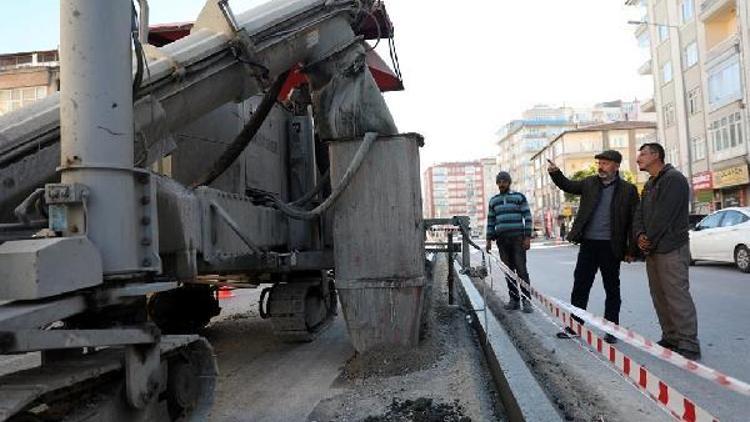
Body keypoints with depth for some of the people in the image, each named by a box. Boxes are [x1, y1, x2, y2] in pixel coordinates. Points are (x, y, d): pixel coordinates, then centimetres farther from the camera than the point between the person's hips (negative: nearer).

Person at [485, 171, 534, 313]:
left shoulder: (519, 197, 4)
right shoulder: (493, 200, 15)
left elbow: (527, 217, -1)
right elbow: (490, 221, 16)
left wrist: (527, 237, -9)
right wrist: (489, 239, 10)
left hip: (517, 238, -3)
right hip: (501, 239, 4)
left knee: (521, 269, -7)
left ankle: (526, 300, -3)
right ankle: (514, 299, 11)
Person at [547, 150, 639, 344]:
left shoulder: (628, 190, -2)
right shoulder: (590, 183, 9)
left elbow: (633, 221, -3)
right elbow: (568, 185, 6)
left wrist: (631, 250, -5)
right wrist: (555, 172, -14)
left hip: (611, 246, -3)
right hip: (588, 243, 3)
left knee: (612, 289, 9)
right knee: (580, 286, 6)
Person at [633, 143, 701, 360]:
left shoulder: (674, 179, -8)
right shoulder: (649, 185, 21)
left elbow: (663, 215, -17)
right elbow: (639, 214, 13)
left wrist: (650, 240, -11)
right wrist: (640, 235, -5)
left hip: (672, 249, -9)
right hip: (653, 249, 9)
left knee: (677, 296, -10)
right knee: (660, 297, 11)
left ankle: (689, 345, -6)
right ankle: (670, 338, 18)